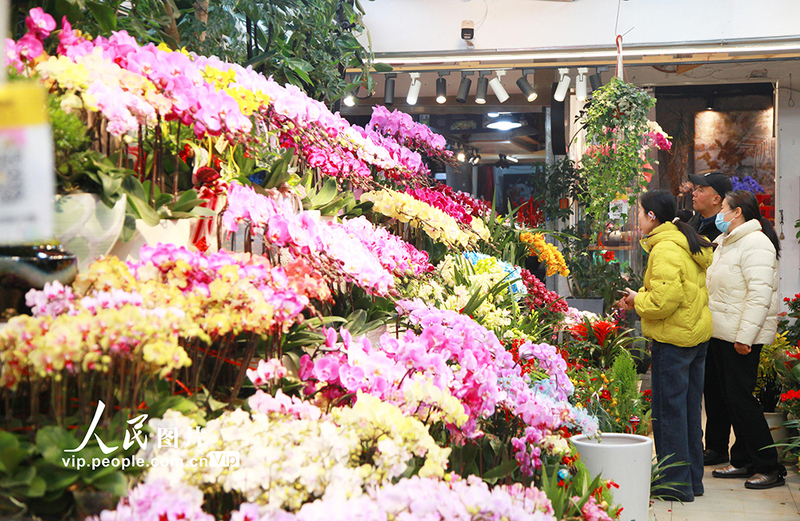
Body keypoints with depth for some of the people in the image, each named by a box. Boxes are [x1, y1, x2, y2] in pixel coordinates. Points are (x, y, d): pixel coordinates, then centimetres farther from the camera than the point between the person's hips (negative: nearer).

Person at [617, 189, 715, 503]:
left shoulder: (665, 250, -18)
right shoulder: (693, 244, 13)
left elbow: (664, 301, -24)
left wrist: (638, 300, -5)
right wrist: (641, 298, 13)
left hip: (673, 340, -10)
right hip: (697, 334, 10)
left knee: (668, 410, -1)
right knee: (690, 409, 15)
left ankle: (676, 483, 4)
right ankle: (692, 479, 23)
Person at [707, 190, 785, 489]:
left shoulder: (755, 243, -15)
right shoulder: (723, 242, 17)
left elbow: (761, 294, -22)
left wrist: (745, 336, -25)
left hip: (742, 337, -10)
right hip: (722, 334, 10)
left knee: (740, 397, -8)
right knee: (731, 396, 12)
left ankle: (769, 467, 0)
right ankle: (742, 461, 21)